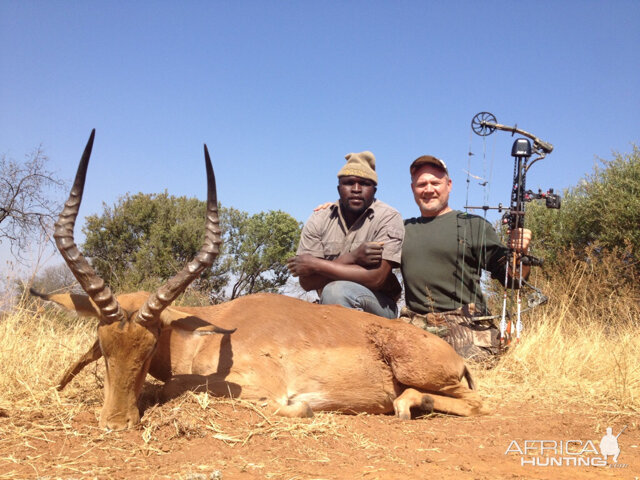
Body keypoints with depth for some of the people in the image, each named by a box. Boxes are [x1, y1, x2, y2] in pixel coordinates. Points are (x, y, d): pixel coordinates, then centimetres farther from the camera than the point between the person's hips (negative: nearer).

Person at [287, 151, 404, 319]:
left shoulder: (388, 217, -8)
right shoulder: (319, 220, 1)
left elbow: (376, 278, -20)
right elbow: (307, 282, -7)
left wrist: (316, 265, -16)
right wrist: (351, 258, -21)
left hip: (380, 305, -3)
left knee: (336, 290, -31)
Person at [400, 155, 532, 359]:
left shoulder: (474, 225, 9)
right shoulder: (404, 228, 21)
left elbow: (511, 276, 3)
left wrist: (520, 252, -16)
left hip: (465, 324, -2)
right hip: (415, 322, 3)